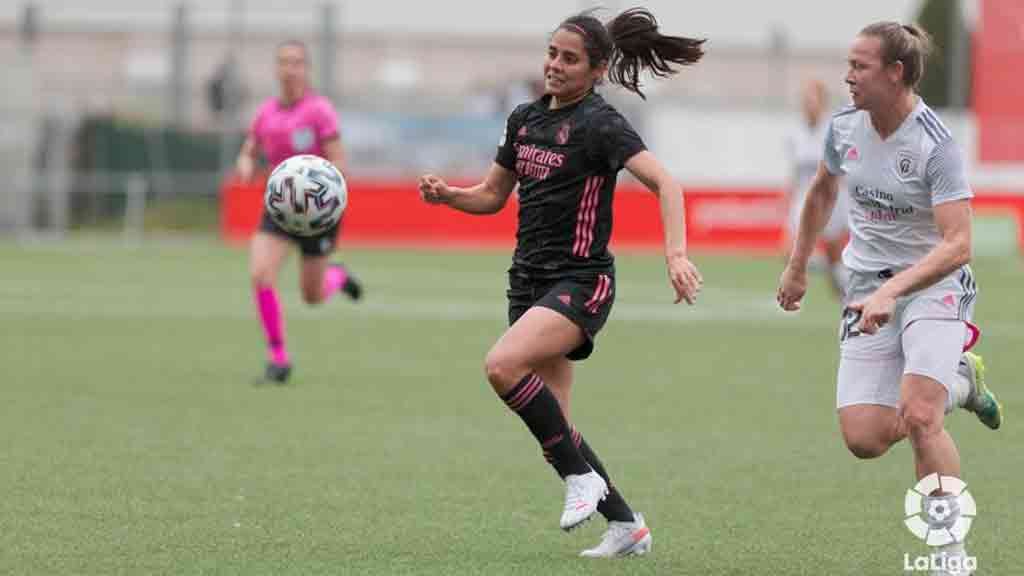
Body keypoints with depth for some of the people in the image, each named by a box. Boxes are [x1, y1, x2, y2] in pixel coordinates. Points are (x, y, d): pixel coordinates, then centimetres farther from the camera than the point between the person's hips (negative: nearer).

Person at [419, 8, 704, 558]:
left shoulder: (600, 123, -12)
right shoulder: (525, 118, 11)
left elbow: (664, 184, -22)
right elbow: (492, 195, 21)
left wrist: (676, 254, -36)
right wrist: (445, 193, 0)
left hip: (580, 281, -8)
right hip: (529, 279, 8)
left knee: (503, 364, -30)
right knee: (551, 424, 7)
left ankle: (580, 474, -14)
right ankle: (626, 526, 19)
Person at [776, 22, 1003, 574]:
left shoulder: (935, 145, -20)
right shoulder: (844, 128, -1)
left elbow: (957, 245, -27)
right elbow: (822, 191, 21)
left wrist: (892, 291, -38)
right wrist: (798, 266, 26)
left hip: (933, 282, -6)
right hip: (868, 285, 6)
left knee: (918, 416, -26)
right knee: (864, 439, -7)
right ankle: (958, 381, 23)